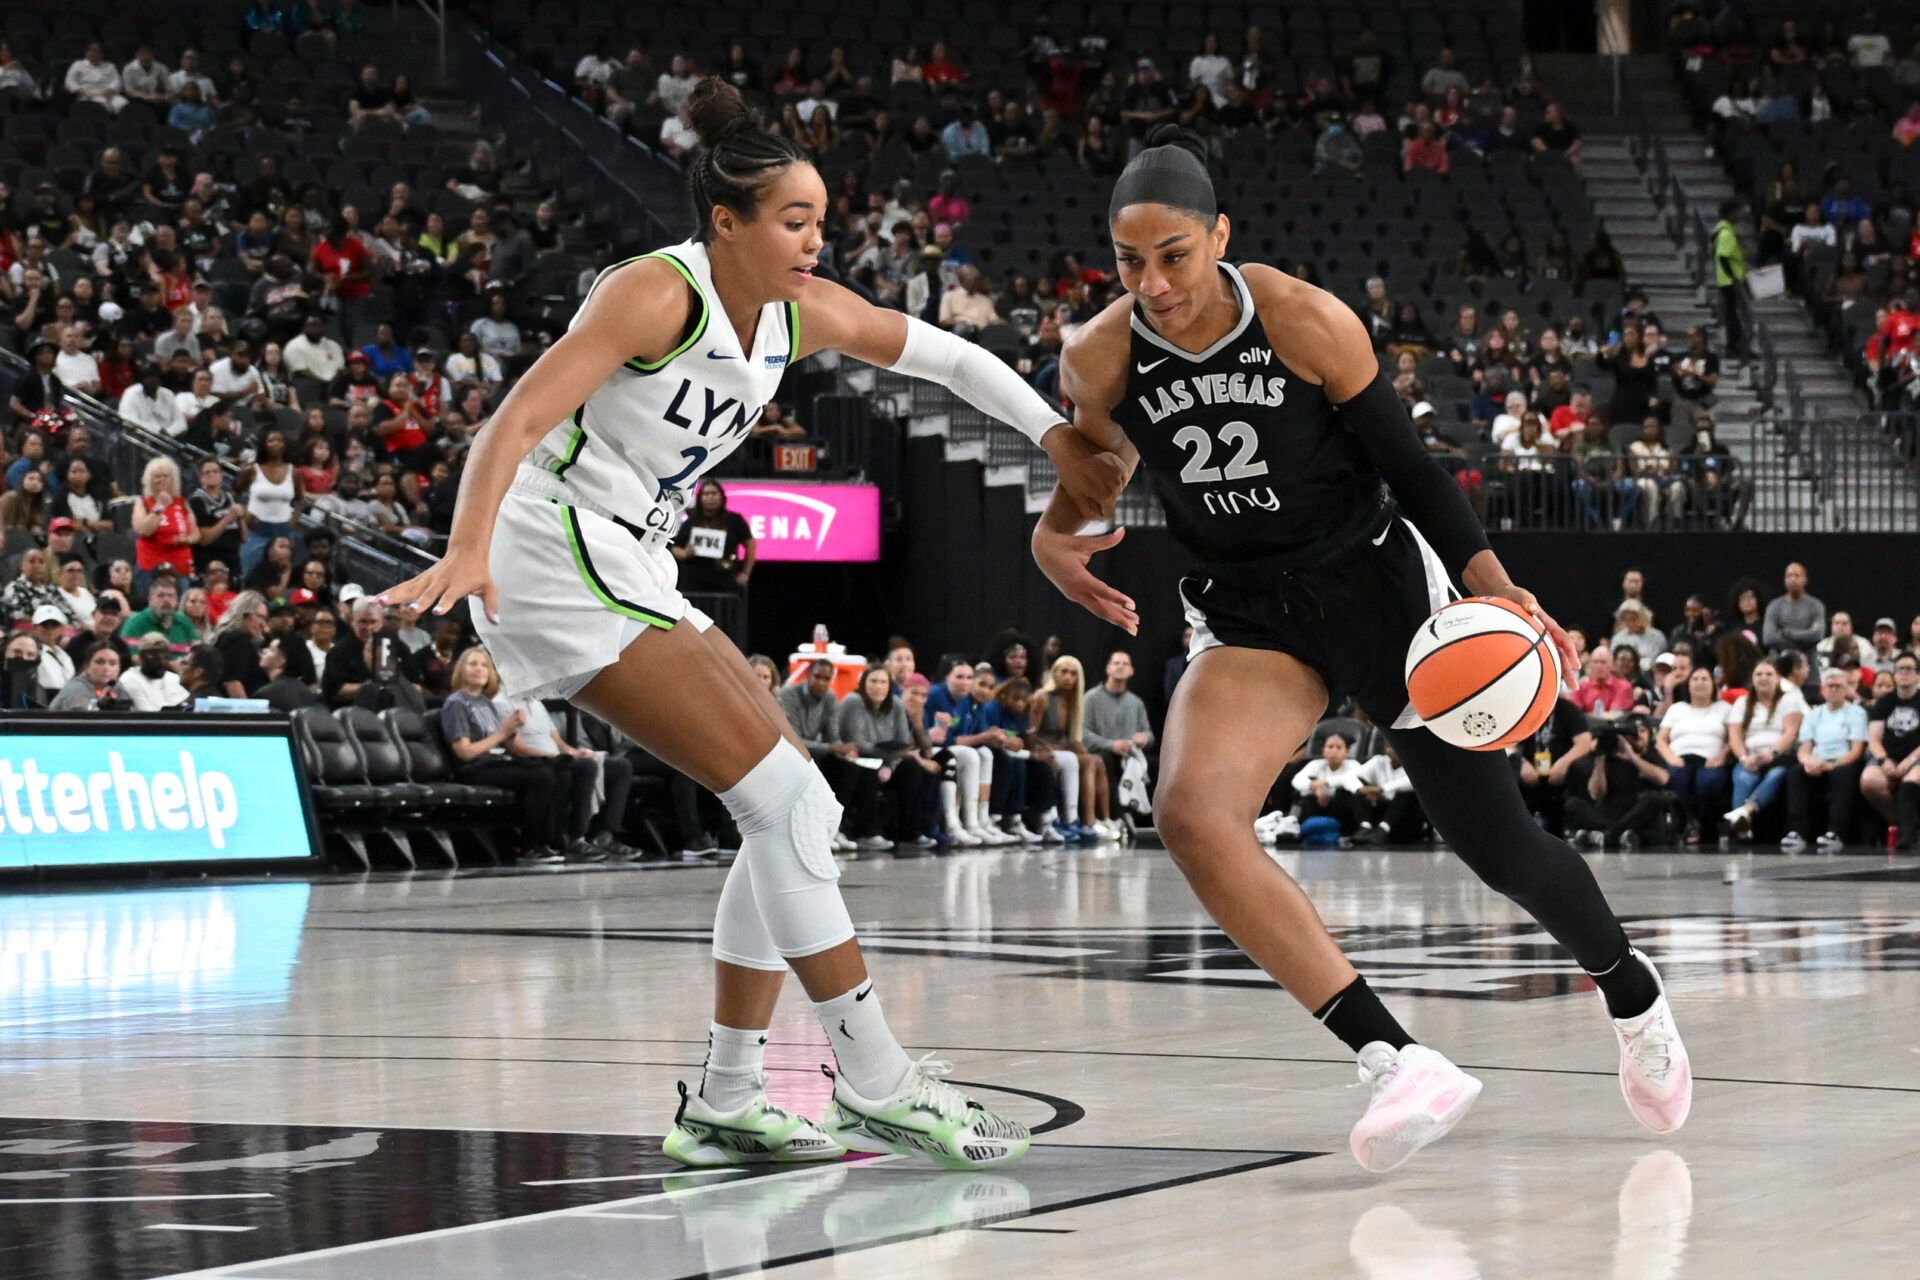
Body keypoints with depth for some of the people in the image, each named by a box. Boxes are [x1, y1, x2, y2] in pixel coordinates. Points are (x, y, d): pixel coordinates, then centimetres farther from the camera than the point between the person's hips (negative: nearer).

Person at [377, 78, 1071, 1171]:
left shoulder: (802, 312, 7)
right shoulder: (660, 293, -16)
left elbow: (948, 356, 22)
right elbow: (521, 418, -26)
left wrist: (1057, 437, 18)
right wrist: (468, 551, -40)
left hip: (634, 576, 9)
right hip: (557, 560, -9)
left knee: (798, 811, 6)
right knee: (785, 799, -15)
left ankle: (727, 1104, 9)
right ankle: (876, 1087, -11)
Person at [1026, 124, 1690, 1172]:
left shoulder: (1307, 322, -18)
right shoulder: (1098, 359, -10)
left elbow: (1408, 465, -9)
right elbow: (1095, 473, 10)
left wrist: (1491, 584, -21)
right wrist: (1052, 537, -11)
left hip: (1377, 581, -2)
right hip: (1248, 614, 2)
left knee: (1493, 841, 4)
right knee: (1190, 813, -27)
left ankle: (1636, 1001, 37)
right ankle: (1398, 1063, -29)